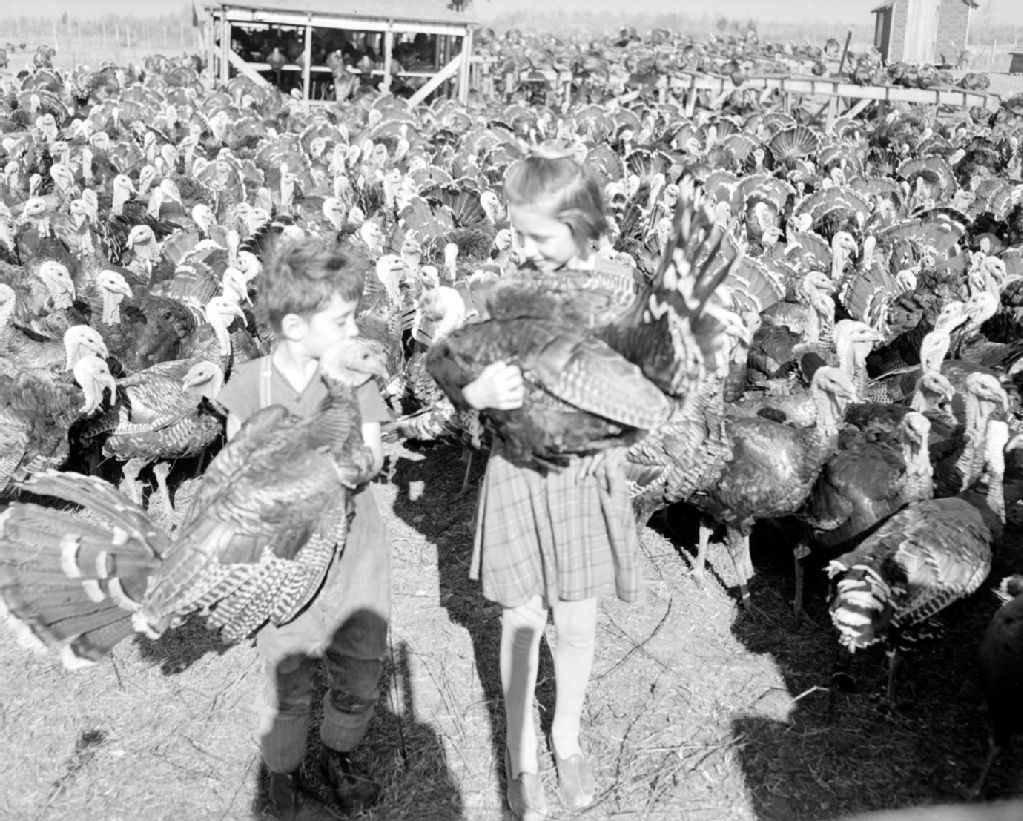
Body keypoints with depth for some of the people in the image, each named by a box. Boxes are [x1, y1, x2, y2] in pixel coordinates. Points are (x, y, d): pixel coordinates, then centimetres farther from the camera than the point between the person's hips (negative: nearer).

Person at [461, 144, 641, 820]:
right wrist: (479, 392, -31)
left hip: (587, 475, 1)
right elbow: (464, 381, -9)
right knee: (523, 621, 10)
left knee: (578, 623, 13)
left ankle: (568, 736, 38)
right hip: (520, 473, -1)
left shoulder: (620, 285, -9)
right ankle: (521, 753, 30)